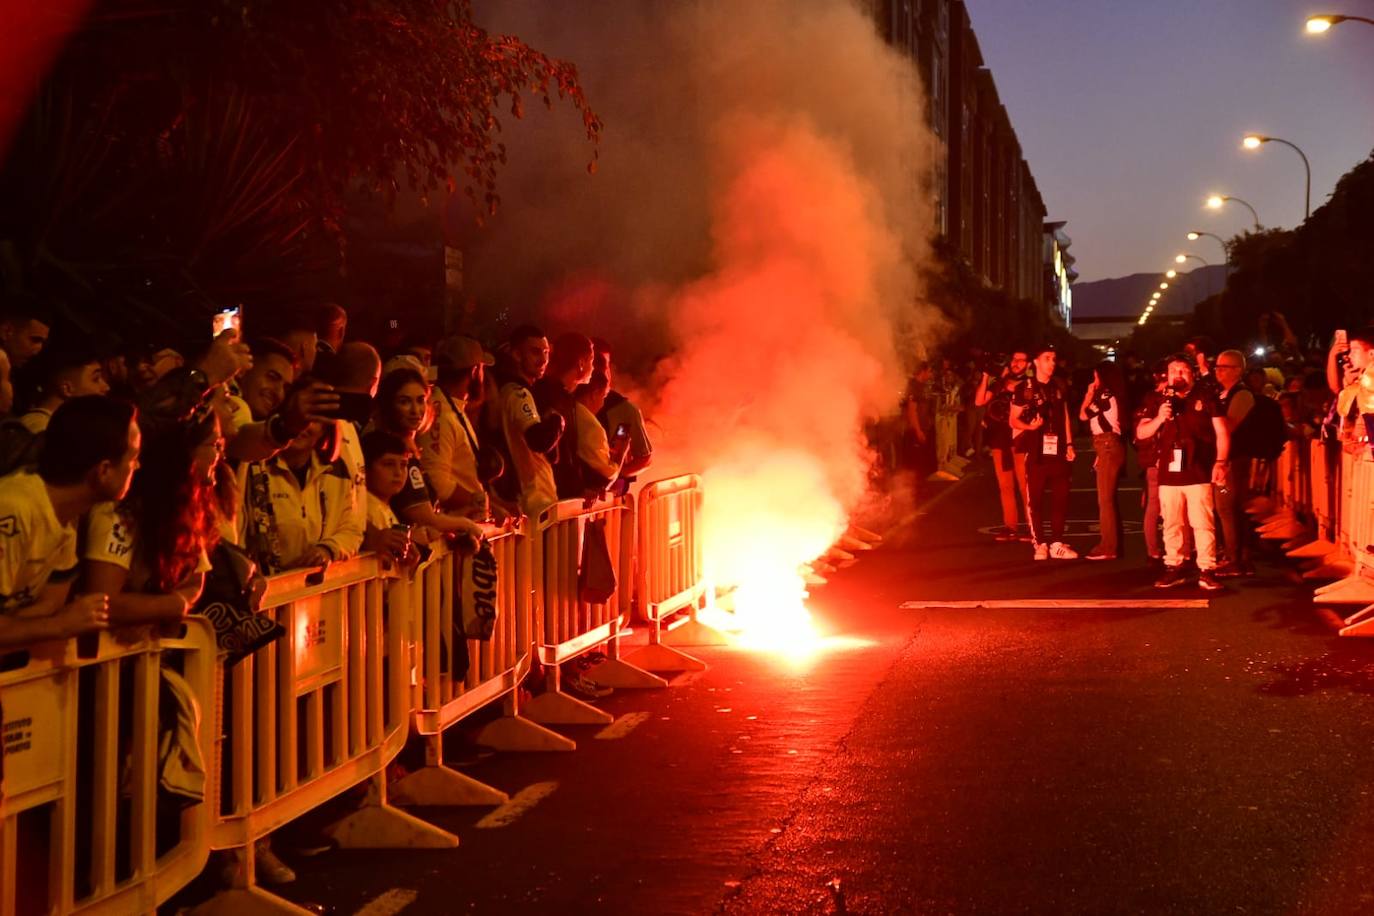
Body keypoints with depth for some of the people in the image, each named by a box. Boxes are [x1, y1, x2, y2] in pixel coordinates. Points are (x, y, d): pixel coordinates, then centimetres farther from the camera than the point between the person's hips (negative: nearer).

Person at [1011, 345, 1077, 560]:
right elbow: (1014, 420, -1)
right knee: (1035, 498, -3)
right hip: (1035, 451, -4)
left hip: (1058, 450, 4)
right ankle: (1040, 544, 2)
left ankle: (1057, 543, 10)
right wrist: (1029, 426, -21)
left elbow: (1065, 416, 18)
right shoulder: (1024, 388, -1)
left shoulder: (1059, 387, 13)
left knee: (1061, 498, 3)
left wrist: (1069, 444, 11)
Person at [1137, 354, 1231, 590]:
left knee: (1203, 524, -6)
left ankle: (1207, 571, -3)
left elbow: (1222, 432, 1)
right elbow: (1141, 433, 11)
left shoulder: (1206, 397, 2)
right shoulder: (1160, 401, 12)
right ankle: (1174, 568, 15)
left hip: (1198, 473, -4)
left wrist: (1220, 462, -9)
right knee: (1171, 524, 8)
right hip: (1169, 473, 4)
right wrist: (1159, 419, -7)